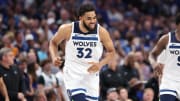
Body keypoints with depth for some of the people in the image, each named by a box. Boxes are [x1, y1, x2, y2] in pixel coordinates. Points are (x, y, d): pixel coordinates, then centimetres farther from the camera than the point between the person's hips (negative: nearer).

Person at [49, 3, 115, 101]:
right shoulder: (67, 29, -12)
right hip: (73, 73, -3)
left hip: (91, 74, 3)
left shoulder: (101, 32, -10)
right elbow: (53, 42, 7)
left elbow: (111, 51, 3)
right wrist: (54, 57, -12)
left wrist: (100, 64, -15)